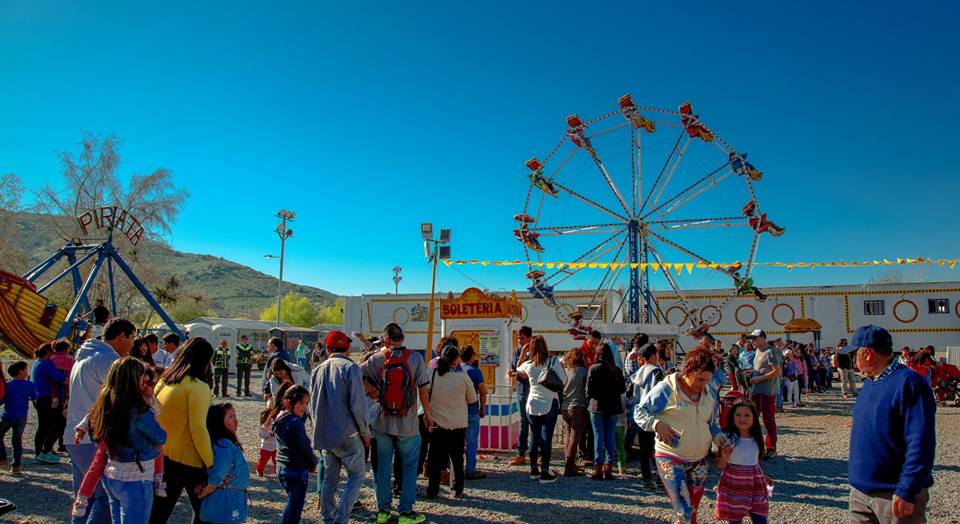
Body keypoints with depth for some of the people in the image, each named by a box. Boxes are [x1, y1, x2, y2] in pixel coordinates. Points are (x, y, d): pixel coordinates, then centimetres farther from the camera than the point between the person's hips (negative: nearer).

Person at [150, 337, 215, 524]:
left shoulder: (162, 382, 5)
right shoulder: (198, 387, -16)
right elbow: (198, 429, -20)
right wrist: (211, 463, -13)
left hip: (162, 458, 7)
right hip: (189, 461, -7)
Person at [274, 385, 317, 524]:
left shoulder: (280, 418, 6)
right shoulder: (295, 423, -22)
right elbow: (304, 447, -18)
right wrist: (313, 463, -3)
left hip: (282, 468, 9)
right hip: (297, 471, -9)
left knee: (292, 502, 22)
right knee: (295, 507, 2)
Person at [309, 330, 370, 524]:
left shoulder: (318, 370, 9)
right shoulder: (350, 368, -10)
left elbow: (313, 404, 15)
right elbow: (357, 405, -14)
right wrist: (365, 431, -4)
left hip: (323, 434, 6)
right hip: (347, 435, -6)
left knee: (330, 477, 16)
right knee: (356, 475, 3)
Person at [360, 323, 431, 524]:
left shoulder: (376, 359, -3)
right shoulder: (415, 358, -7)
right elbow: (423, 390, -7)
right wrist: (427, 415, 4)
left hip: (382, 423, 2)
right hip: (408, 424, -2)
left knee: (383, 466, 13)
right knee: (409, 466, 8)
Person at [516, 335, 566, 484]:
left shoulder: (528, 364, 0)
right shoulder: (554, 361, -8)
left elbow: (517, 371, 20)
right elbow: (563, 381, -6)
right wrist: (561, 368, 9)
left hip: (532, 405, 3)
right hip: (550, 404, -3)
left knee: (535, 437, 15)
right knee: (546, 438, -1)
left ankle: (534, 469, 22)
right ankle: (544, 473, 1)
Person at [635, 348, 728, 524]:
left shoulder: (708, 396, 7)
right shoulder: (667, 389, -13)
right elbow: (639, 412, -8)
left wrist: (718, 436, 0)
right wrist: (657, 424, -24)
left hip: (699, 462, 7)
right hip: (671, 460, -6)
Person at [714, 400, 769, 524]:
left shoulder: (756, 438, 3)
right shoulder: (727, 438, -12)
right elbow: (719, 465, -9)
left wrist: (763, 477, 23)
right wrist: (724, 457, -29)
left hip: (754, 485, 4)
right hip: (734, 485, -4)